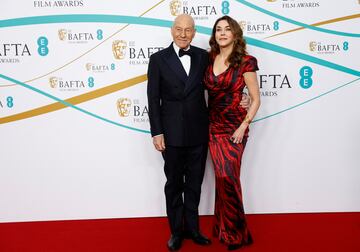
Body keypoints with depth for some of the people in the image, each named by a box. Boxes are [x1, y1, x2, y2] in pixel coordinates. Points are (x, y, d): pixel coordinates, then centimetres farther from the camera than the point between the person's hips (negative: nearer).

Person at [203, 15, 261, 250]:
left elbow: (256, 100, -5)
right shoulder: (209, 59, 5)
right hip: (213, 126, 4)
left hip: (234, 128, -4)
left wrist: (243, 127, -13)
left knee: (227, 177, -3)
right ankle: (224, 228, 27)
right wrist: (205, 121, 3)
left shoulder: (245, 62, -8)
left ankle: (235, 233, 17)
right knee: (222, 177, 10)